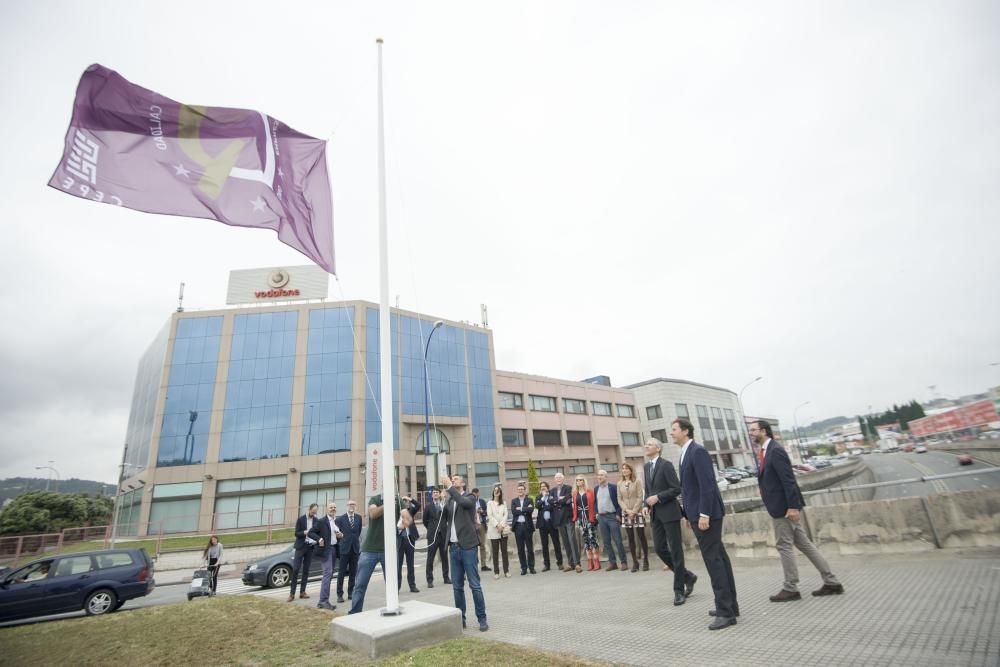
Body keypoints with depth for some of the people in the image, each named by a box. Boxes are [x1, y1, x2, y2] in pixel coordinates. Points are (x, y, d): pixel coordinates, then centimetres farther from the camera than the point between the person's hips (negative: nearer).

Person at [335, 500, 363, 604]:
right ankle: (340, 594, 8)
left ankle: (351, 592, 17)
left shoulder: (358, 517, 6)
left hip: (355, 548, 3)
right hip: (344, 548, -3)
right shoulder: (340, 518, -3)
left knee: (353, 572, 7)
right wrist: (340, 544, 3)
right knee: (341, 572, 0)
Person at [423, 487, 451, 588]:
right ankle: (430, 580, 8)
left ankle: (446, 577, 23)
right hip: (432, 535, -1)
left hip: (443, 534, 1)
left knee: (444, 557, 11)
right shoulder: (428, 506, -1)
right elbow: (425, 520, 7)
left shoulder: (445, 504, 1)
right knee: (430, 558, 1)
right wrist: (431, 528, 9)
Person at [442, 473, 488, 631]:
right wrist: (445, 500, 1)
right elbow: (443, 519, 10)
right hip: (454, 547, 6)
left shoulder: (470, 498, -4)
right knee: (457, 586, 10)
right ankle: (460, 618, 21)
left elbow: (463, 502, -25)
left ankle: (482, 619, 8)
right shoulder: (450, 501, 14)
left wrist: (449, 487, -20)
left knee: (475, 585, -2)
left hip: (467, 547, -5)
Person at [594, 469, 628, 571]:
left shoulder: (613, 487, -6)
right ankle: (612, 562, 15)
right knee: (606, 542, 7)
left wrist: (618, 514, -11)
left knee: (618, 541, -2)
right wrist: (596, 513, 9)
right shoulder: (596, 488, 10)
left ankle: (624, 562, 8)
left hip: (612, 516, -5)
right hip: (601, 518, 5)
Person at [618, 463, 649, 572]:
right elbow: (619, 499, 5)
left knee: (641, 537, -1)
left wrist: (634, 511, -13)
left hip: (637, 513, -3)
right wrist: (627, 510, -9)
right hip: (626, 513, 3)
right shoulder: (619, 483, 6)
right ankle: (635, 562, 12)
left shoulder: (637, 481, -3)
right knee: (631, 539, 5)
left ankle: (645, 561, 10)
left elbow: (640, 497, -7)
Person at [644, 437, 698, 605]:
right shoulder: (646, 467, 12)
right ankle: (687, 576, 24)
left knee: (676, 551, 0)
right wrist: (647, 504, 4)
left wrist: (658, 497, -19)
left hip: (669, 512, -7)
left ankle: (679, 590, 9)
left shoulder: (666, 464, -10)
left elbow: (677, 488, -14)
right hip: (655, 514, 7)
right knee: (659, 548, 6)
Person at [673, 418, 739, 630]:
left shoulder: (698, 451, -15)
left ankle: (726, 612, 1)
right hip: (697, 514, 10)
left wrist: (704, 514, -23)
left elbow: (707, 484, -21)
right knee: (718, 558, 15)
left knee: (713, 559, -6)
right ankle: (729, 605, 24)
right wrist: (687, 513, 18)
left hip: (707, 514, -10)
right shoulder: (686, 454, 14)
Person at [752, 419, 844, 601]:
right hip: (782, 506, 10)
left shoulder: (775, 450, -18)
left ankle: (790, 589, 11)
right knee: (804, 544, 14)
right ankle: (831, 583, 21)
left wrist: (793, 506, -24)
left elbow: (789, 480, -22)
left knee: (783, 546, 0)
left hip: (784, 507, -10)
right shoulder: (767, 451, 12)